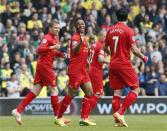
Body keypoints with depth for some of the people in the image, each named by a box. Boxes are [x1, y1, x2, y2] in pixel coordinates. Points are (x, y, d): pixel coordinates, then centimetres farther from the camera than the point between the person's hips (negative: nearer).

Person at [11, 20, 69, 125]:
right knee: (54, 90, -5)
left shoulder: (55, 38, 17)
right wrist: (52, 47, -35)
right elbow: (40, 50, -24)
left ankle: (18, 110, 3)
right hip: (45, 66, -9)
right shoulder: (47, 38, -11)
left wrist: (61, 54, 10)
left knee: (35, 92, 6)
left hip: (43, 66, 9)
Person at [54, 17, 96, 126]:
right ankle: (59, 118, 5)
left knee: (89, 92, 0)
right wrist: (80, 43, -46)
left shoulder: (83, 38, 16)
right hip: (75, 71, -9)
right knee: (71, 95, -5)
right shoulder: (75, 38, -11)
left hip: (83, 70, 9)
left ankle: (84, 118, 0)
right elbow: (74, 51, -30)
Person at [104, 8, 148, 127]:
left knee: (117, 92, 7)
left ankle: (117, 120, 3)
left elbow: (105, 48, 15)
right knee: (136, 89, 2)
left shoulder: (110, 30, 7)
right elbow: (134, 49, -13)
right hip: (125, 64, -6)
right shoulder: (128, 30, -10)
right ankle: (120, 112, -13)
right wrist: (143, 57, 4)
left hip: (113, 64, 6)